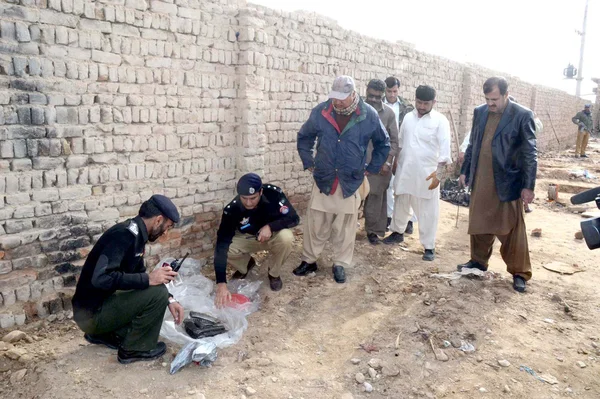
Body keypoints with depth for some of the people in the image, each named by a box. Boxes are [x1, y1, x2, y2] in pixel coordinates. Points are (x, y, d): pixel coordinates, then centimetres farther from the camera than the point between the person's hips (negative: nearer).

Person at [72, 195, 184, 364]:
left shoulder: (134, 234, 7)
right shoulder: (123, 235, -22)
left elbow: (139, 275, 15)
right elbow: (100, 278, -33)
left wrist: (170, 300, 6)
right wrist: (148, 279, -27)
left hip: (100, 305, 9)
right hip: (92, 313, -9)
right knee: (157, 293, -20)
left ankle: (104, 334, 19)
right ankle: (134, 349, 0)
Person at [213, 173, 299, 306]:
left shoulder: (273, 193, -29)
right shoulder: (232, 209, -30)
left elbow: (294, 218, -21)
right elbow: (221, 244, -35)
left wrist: (270, 227, -39)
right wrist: (221, 283, -43)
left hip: (273, 235, -1)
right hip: (248, 238, 1)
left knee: (286, 238, -34)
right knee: (224, 249, -26)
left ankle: (274, 274, -3)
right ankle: (246, 264, 11)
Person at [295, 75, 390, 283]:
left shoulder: (369, 115, -8)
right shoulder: (320, 112, -6)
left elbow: (383, 144, 8)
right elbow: (304, 137, 10)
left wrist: (371, 169, 6)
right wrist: (309, 163, 6)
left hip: (351, 182, -1)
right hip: (323, 180, 1)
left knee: (345, 227, 9)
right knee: (315, 225, 8)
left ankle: (340, 264, 24)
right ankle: (309, 260, 25)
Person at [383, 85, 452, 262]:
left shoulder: (440, 120, -8)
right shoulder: (408, 117, 7)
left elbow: (445, 148, -13)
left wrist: (439, 172, -20)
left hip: (427, 173, -5)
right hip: (404, 170, 5)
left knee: (427, 211, 0)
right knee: (401, 203, 19)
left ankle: (429, 247, 11)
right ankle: (397, 232, 40)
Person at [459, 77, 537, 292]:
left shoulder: (522, 115, -10)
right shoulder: (480, 112, 5)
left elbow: (530, 153, -10)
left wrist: (528, 186, -12)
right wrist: (465, 170, 13)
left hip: (507, 182, -5)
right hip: (480, 180, 5)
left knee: (512, 230, 4)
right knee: (478, 224, 14)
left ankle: (519, 272, 17)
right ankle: (478, 261, 32)